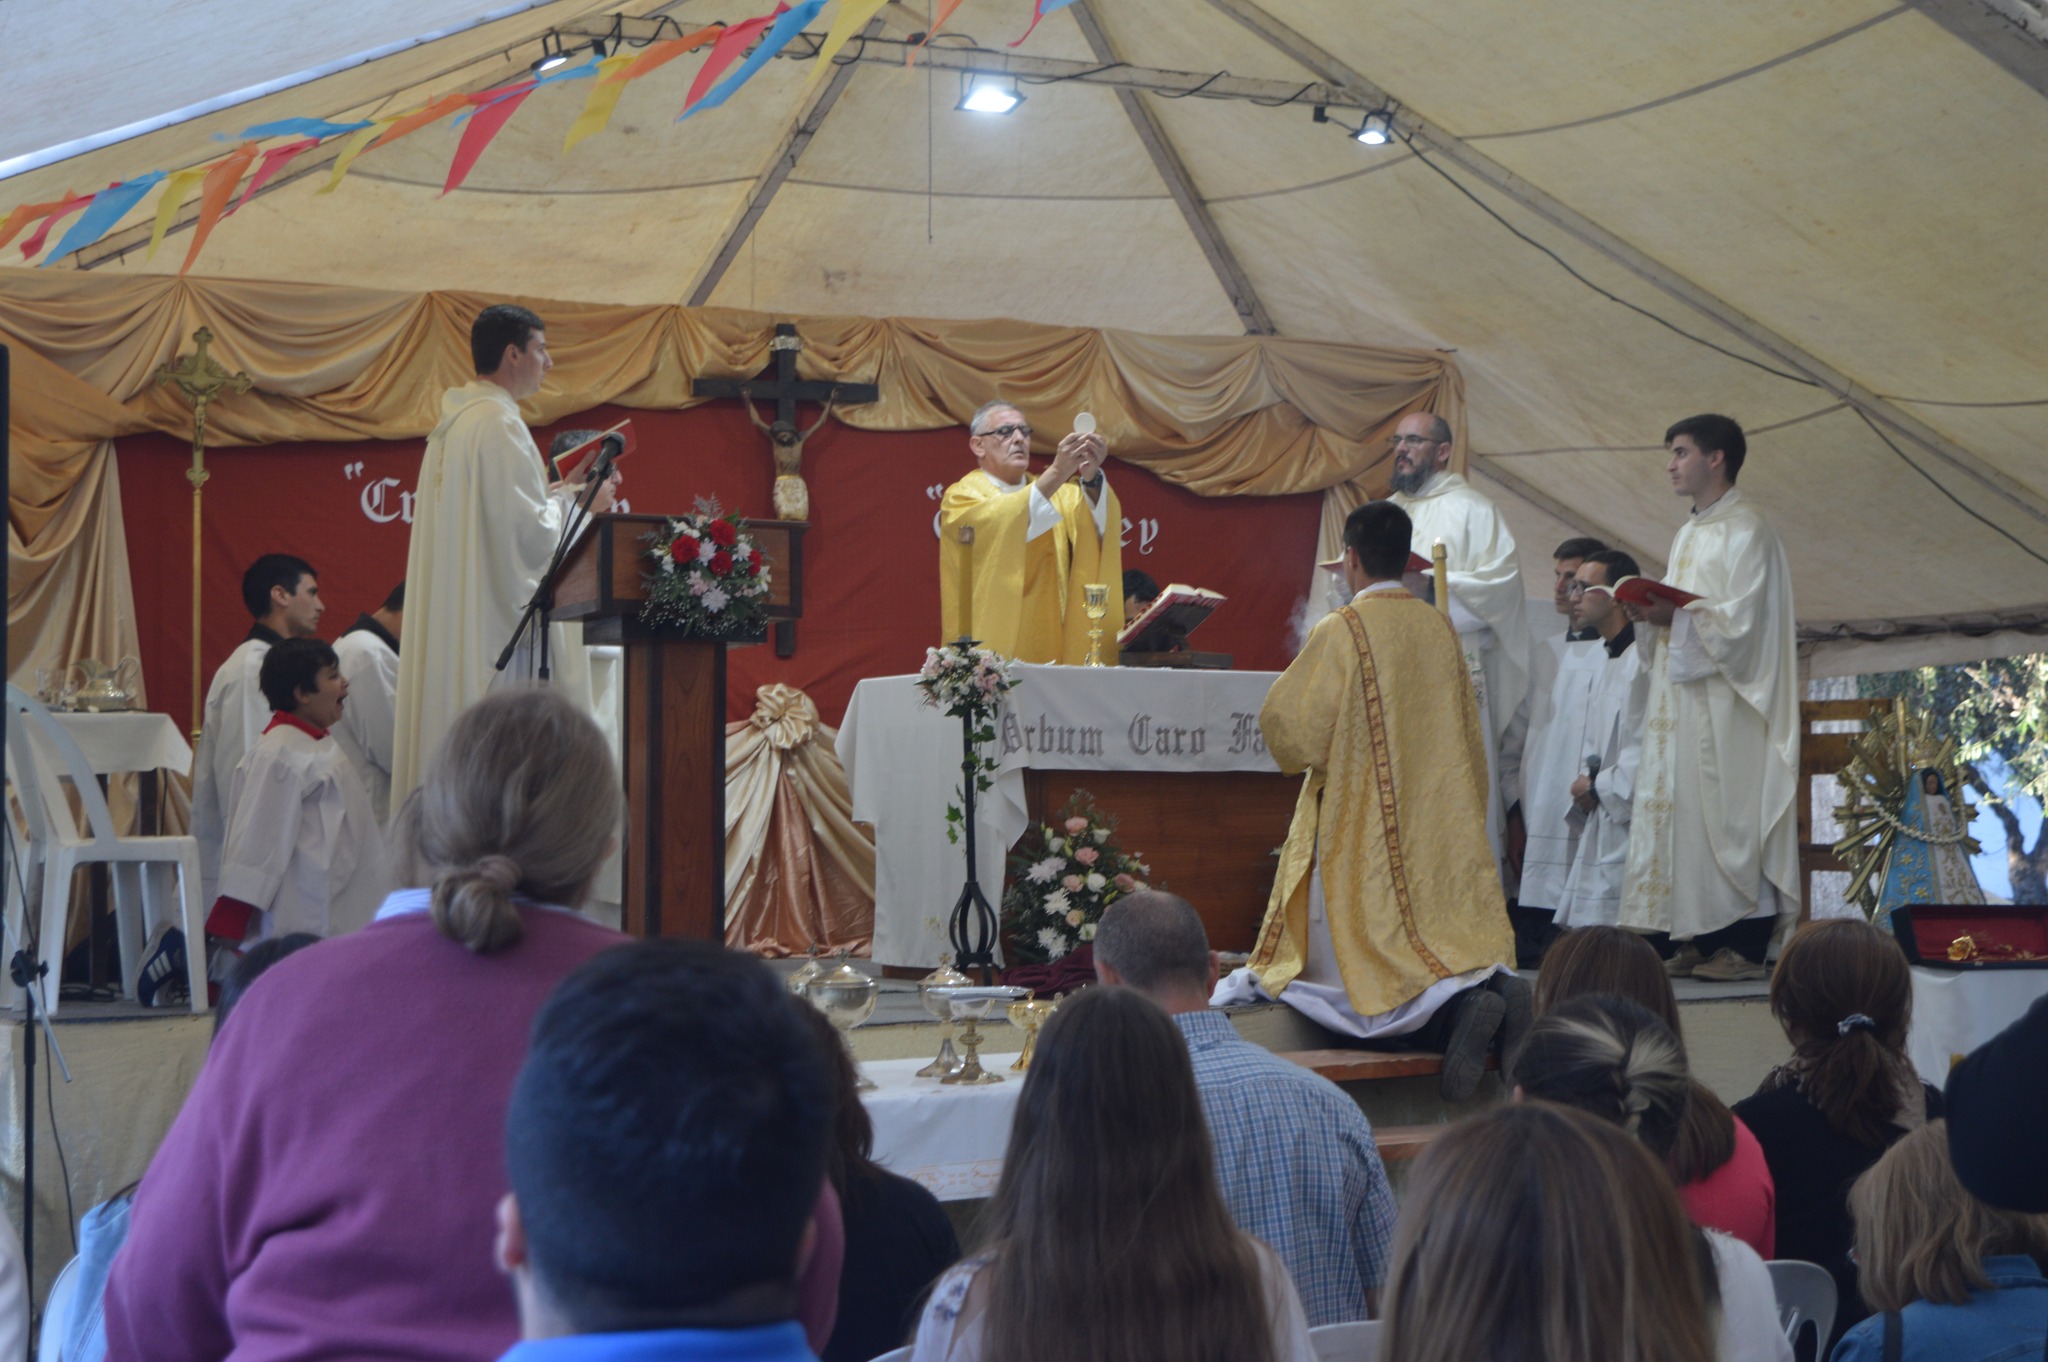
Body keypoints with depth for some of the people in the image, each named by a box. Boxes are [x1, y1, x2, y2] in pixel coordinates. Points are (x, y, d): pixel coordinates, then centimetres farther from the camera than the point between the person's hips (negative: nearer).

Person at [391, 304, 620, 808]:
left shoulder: (453, 422, 16)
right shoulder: (498, 424, -14)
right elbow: (532, 534, -19)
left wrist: (554, 495, 18)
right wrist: (576, 501, -2)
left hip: (450, 629, 10)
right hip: (498, 628, -10)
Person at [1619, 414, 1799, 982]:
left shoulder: (1745, 530, -8)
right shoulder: (1688, 535, 20)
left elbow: (1740, 621, -16)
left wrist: (1673, 617, -18)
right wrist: (1652, 614, 3)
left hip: (1726, 704, -9)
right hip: (1682, 696, 9)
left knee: (1729, 813, -8)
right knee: (1684, 811, 4)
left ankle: (1745, 946, -5)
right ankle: (1701, 940, 6)